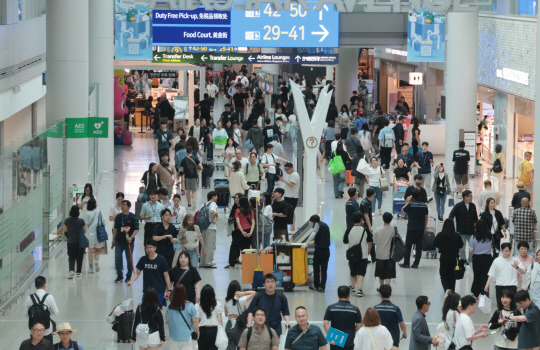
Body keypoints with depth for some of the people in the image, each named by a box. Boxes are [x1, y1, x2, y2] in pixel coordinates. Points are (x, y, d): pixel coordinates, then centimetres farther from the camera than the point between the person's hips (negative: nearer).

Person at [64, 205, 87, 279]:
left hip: (70, 242, 1)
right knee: (79, 257, 14)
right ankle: (78, 272, 23)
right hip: (80, 242, -1)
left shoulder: (67, 221, -6)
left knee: (71, 257, 4)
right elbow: (85, 231, -4)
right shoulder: (81, 221, -13)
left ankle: (71, 270, -19)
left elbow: (65, 231, 5)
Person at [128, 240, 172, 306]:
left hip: (159, 291, -3)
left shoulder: (161, 260, -6)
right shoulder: (143, 260, 3)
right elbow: (137, 273, 6)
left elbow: (166, 275, -4)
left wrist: (168, 290, -7)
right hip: (147, 290, 3)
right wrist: (132, 281, -14)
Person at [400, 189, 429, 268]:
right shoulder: (424, 205, 2)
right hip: (421, 229, 4)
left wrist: (407, 202, 10)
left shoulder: (410, 204, -10)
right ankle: (416, 264, 6)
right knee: (419, 247, 7)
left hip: (411, 229, -4)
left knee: (408, 246, 5)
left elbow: (403, 211, 5)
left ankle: (406, 263, 6)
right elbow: (426, 217, 8)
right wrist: (425, 227, 17)